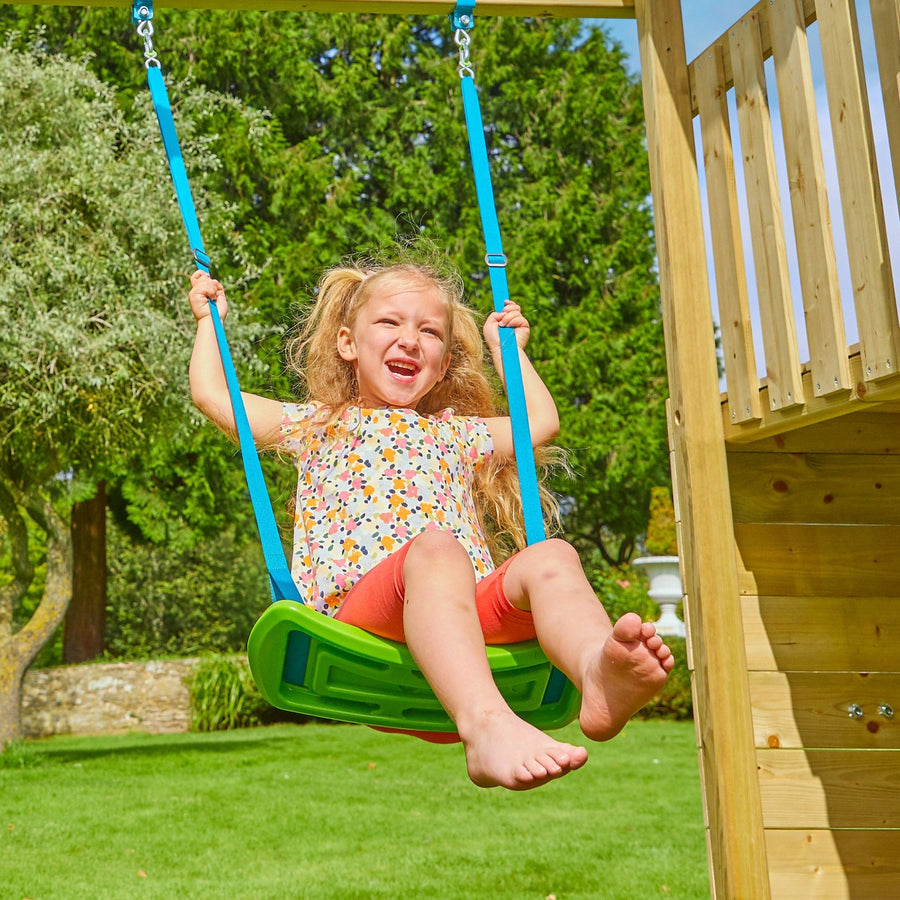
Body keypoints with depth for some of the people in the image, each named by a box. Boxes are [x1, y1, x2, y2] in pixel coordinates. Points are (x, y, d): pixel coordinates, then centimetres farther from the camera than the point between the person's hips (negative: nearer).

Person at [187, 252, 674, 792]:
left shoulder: (455, 434, 36)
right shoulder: (317, 427, 28)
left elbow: (542, 422, 44)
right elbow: (211, 394, 26)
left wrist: (508, 350, 50)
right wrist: (211, 319, 39)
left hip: (472, 608, 4)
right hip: (357, 601, -4)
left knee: (551, 556, -28)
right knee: (435, 548, -39)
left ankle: (599, 669, -61)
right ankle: (485, 724, -64)